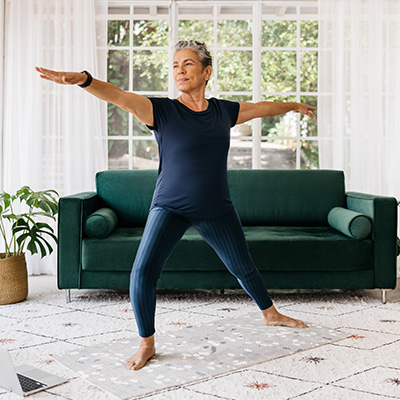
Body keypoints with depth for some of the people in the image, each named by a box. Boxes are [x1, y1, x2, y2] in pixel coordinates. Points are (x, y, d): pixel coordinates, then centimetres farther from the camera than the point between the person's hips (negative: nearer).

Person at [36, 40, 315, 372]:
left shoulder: (223, 111, 2)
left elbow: (262, 107, 20)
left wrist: (293, 106, 35)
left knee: (243, 267, 17)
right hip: (170, 207, -3)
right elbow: (119, 96, -27)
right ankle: (147, 344, 2)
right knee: (143, 271, -18)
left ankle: (271, 314, 44)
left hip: (217, 210, 3)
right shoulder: (162, 110, -11)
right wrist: (82, 79, -45)